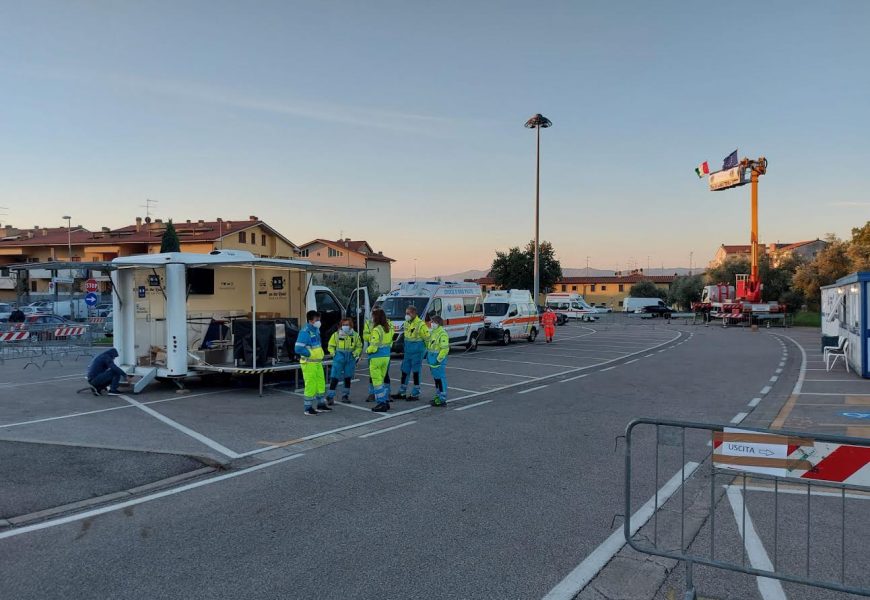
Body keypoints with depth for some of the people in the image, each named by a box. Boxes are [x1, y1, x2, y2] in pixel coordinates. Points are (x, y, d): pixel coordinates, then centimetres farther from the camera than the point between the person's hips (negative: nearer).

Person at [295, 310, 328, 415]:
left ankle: (321, 404, 29)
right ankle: (308, 408, 7)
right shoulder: (305, 332, -19)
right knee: (310, 385, -3)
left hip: (318, 362, 9)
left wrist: (320, 354, 12)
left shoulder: (316, 330, 9)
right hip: (309, 363, -9)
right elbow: (298, 348, -25)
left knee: (321, 383, 16)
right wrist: (310, 354, -18)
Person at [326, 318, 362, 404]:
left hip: (350, 359, 2)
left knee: (348, 378, 11)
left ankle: (345, 396, 24)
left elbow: (359, 347, 11)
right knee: (334, 378, -8)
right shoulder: (336, 334, -1)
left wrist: (356, 353, -5)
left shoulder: (355, 335, 2)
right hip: (339, 358, -2)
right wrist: (333, 353, -5)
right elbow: (331, 346, 9)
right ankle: (330, 397, -3)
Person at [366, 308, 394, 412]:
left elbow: (374, 347, -19)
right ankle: (386, 401, 22)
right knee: (382, 380, 19)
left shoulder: (376, 330, -18)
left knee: (377, 381, 0)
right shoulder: (388, 329, 6)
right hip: (386, 357, 8)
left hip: (376, 358, -8)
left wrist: (367, 350, -2)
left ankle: (381, 403, 1)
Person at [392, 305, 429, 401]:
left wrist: (425, 350, -8)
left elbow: (427, 338, -13)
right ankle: (402, 393, 23)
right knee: (405, 372, 12)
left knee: (415, 372, 1)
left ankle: (415, 394, 11)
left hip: (417, 353, -8)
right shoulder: (407, 323, 8)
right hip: (407, 352, 8)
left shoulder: (420, 325, -17)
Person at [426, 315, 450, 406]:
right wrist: (428, 356, 21)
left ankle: (442, 400, -4)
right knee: (436, 378, 17)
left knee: (441, 379, -7)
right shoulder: (432, 332, 14)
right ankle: (438, 397, 28)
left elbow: (445, 349, -20)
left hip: (439, 361, -10)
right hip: (432, 360, 10)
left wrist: (438, 359, -20)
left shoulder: (442, 334, -16)